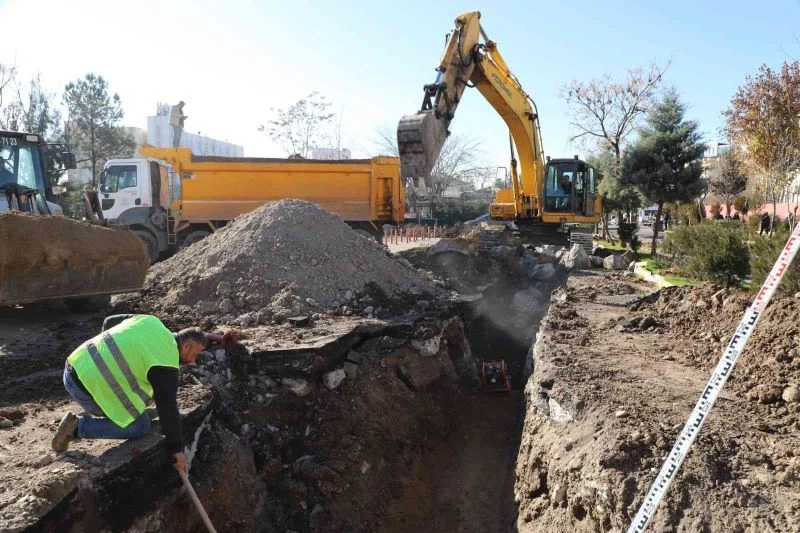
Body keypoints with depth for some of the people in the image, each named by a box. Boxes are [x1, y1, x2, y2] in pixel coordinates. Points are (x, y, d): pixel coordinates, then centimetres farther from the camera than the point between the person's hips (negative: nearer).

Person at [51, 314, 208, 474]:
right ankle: (79, 427, -2)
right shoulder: (165, 365, -12)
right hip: (89, 387, -9)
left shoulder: (151, 321, 7)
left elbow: (109, 321, 20)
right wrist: (176, 448, 2)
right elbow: (168, 408, -8)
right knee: (140, 428, 3)